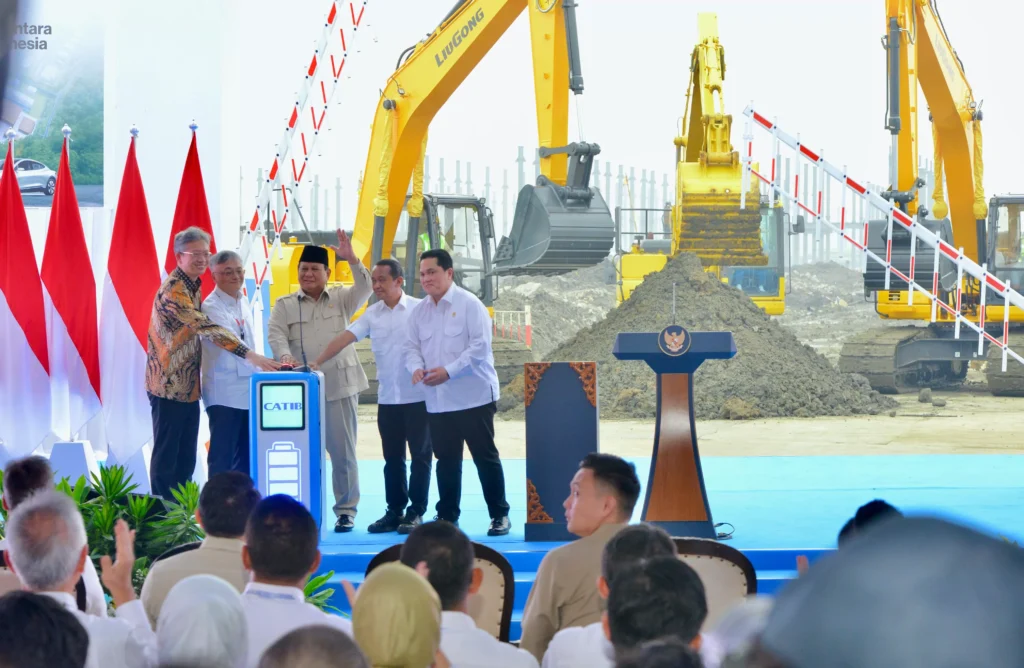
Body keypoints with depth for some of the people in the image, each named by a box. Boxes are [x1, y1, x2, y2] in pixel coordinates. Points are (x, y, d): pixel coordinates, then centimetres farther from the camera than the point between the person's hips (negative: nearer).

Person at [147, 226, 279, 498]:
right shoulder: (173, 290, -19)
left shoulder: (192, 287, 13)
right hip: (169, 386, -9)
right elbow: (206, 328, -29)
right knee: (166, 456, -3)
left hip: (188, 387, 9)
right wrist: (250, 355, -35)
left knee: (186, 458, 11)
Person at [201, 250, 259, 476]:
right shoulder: (212, 307, -12)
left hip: (247, 391, 8)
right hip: (225, 393, -8)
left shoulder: (243, 302, 13)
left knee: (245, 456, 13)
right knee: (222, 458, -6)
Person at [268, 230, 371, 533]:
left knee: (343, 450, 1)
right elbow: (276, 334, -4)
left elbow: (365, 288, -6)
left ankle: (346, 510, 8)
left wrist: (351, 259, -21)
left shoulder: (341, 299, 11)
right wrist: (285, 355, -26)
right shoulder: (285, 305, 9)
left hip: (340, 386, 0)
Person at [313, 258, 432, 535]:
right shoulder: (372, 314, 6)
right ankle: (395, 512, 16)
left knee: (420, 455, 1)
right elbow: (346, 337, -3)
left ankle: (416, 512, 8)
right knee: (392, 458, 9)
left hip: (418, 396, -4)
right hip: (387, 398, 5)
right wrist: (317, 362, -14)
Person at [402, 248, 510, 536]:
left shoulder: (469, 304, -8)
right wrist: (416, 367, -12)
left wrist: (449, 371, -22)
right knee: (446, 460, 10)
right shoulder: (419, 311, 10)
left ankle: (499, 515, 8)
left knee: (485, 456, 0)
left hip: (473, 396, -5)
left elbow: (480, 346, -14)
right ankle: (447, 516, 19)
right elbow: (411, 346, 10)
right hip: (437, 401, 5)